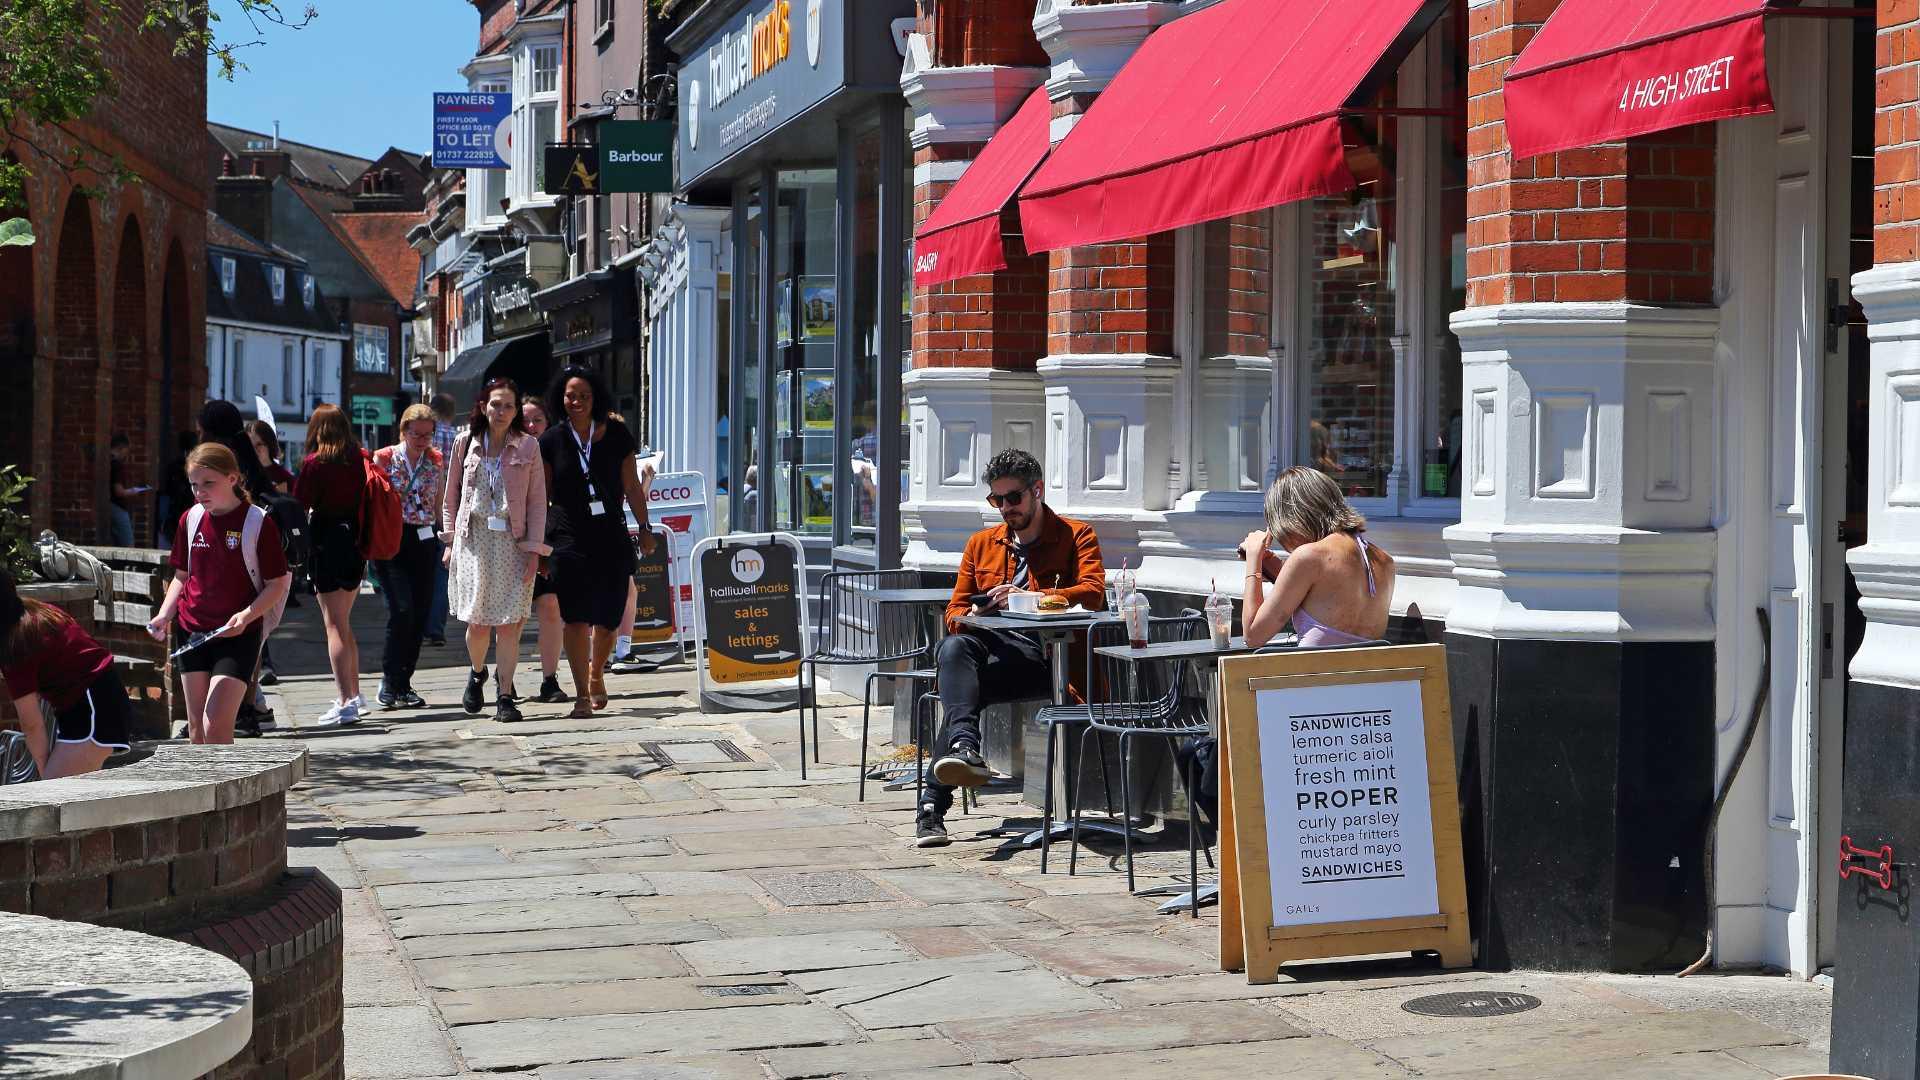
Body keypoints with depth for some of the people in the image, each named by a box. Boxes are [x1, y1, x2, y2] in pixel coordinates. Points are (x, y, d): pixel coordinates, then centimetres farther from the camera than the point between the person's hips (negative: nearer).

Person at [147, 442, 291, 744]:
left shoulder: (258, 521, -10)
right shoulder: (190, 519, 5)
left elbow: (277, 584, -7)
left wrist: (246, 615, -21)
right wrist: (165, 614, 1)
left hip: (238, 636, -5)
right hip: (191, 631, 5)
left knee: (216, 724, -14)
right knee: (196, 727, 9)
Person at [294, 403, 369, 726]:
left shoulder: (315, 464, -11)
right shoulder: (361, 459, 5)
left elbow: (299, 506, -10)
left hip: (327, 543, -6)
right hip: (356, 545, 6)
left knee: (335, 626, -6)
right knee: (344, 624, 20)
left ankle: (345, 703, -13)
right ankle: (353, 695, 26)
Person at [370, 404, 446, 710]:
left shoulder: (436, 462, 9)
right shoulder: (384, 459, -1)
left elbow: (441, 504, 13)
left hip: (424, 542, 4)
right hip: (392, 542, -4)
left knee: (419, 615, 2)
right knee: (401, 610, -16)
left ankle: (403, 684, 13)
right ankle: (390, 682, -5)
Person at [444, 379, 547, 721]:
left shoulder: (528, 446, 3)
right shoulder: (466, 444, 6)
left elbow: (537, 501, 2)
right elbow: (452, 496, 13)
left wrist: (534, 549, -5)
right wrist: (451, 541, 8)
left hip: (513, 542, -1)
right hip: (474, 540, 1)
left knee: (509, 624, -6)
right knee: (477, 623, -3)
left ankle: (505, 696, 2)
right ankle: (477, 673, 27)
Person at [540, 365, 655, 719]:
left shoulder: (615, 434, 3)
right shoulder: (553, 440, 2)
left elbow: (632, 486, 9)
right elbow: (543, 494, 6)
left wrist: (645, 527, 8)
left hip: (613, 539, 1)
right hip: (571, 541, -1)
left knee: (607, 618, 3)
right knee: (576, 618, -8)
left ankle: (596, 674, 30)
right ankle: (582, 694, -3)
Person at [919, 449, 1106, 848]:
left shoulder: (1077, 536, 12)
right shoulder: (981, 544, 27)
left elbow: (1093, 592, -6)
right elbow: (955, 611, 24)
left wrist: (1029, 597, -20)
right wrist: (970, 617, -3)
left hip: (1039, 654, -4)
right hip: (989, 644, 4)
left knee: (970, 682, -33)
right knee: (955, 646, -34)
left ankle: (934, 806, -38)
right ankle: (965, 747, -55)